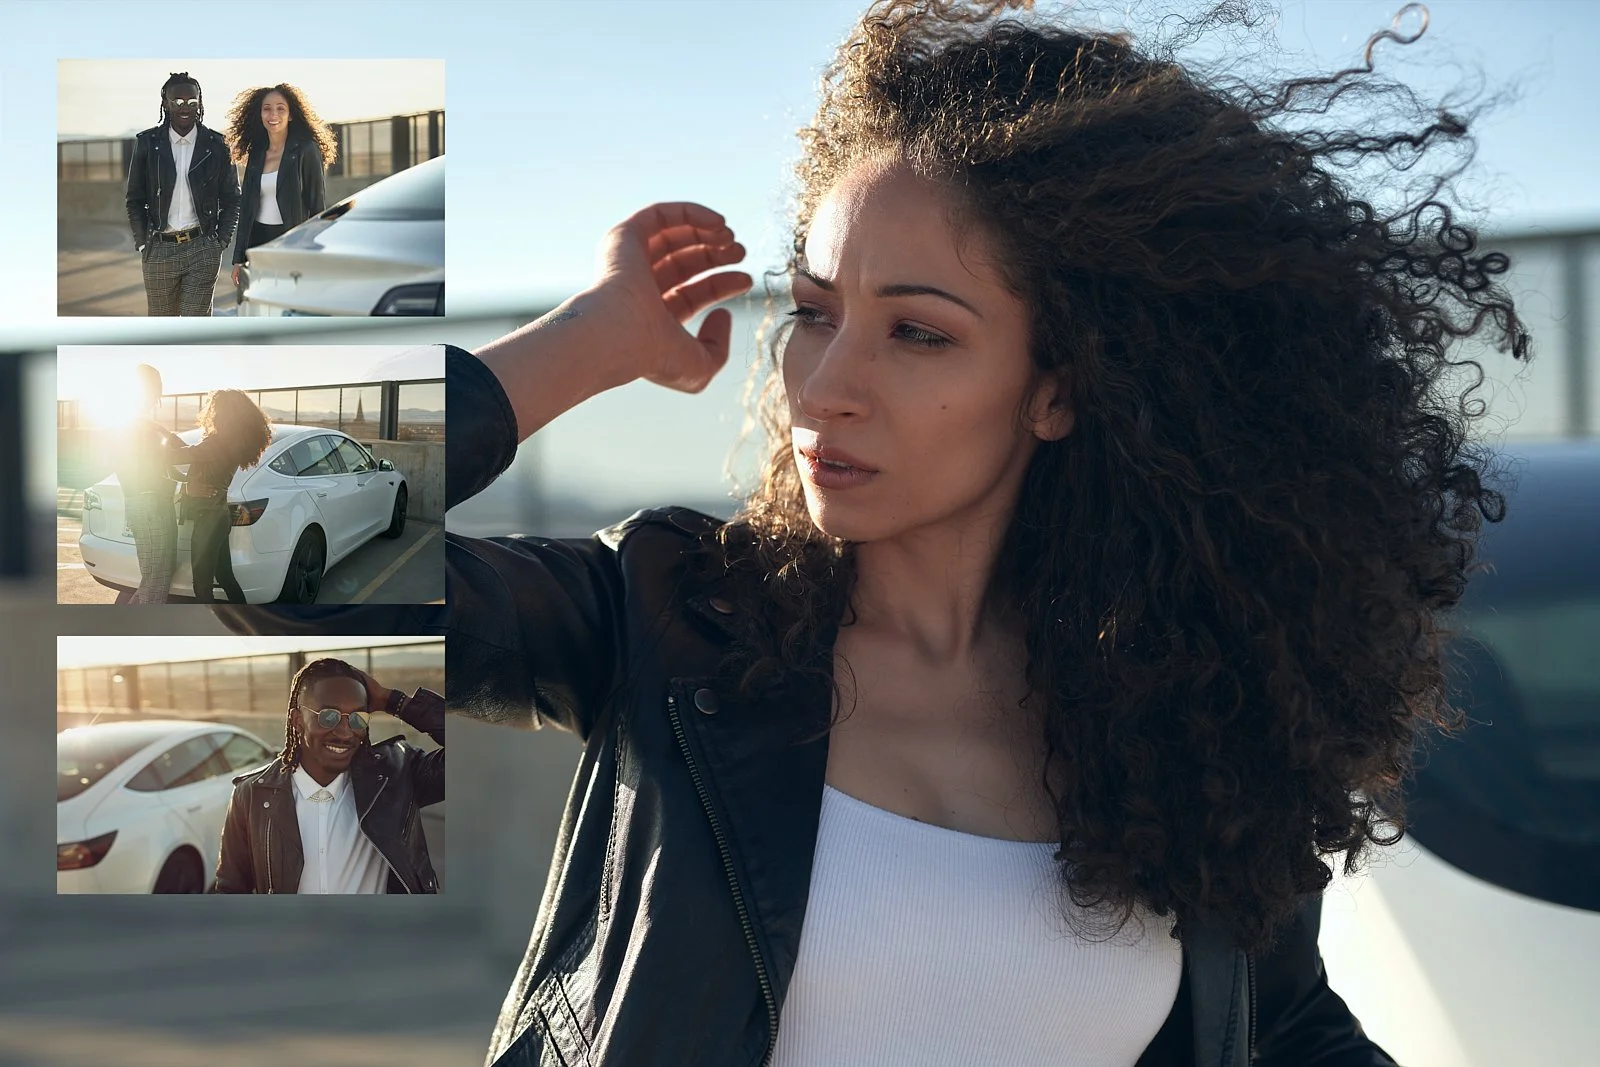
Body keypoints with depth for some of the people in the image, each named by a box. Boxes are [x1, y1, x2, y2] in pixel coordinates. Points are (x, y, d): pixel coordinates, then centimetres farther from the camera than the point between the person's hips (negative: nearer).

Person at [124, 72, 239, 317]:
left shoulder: (216, 145, 0)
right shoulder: (147, 143, 2)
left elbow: (232, 198, 8)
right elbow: (135, 199, 8)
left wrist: (221, 241, 0)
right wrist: (142, 242, 1)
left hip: (202, 249, -1)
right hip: (159, 249, 2)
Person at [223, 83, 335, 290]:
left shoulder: (306, 151, -2)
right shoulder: (256, 154, 14)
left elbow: (318, 205, -4)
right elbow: (246, 208, 17)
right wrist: (238, 259, 13)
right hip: (258, 241, 5)